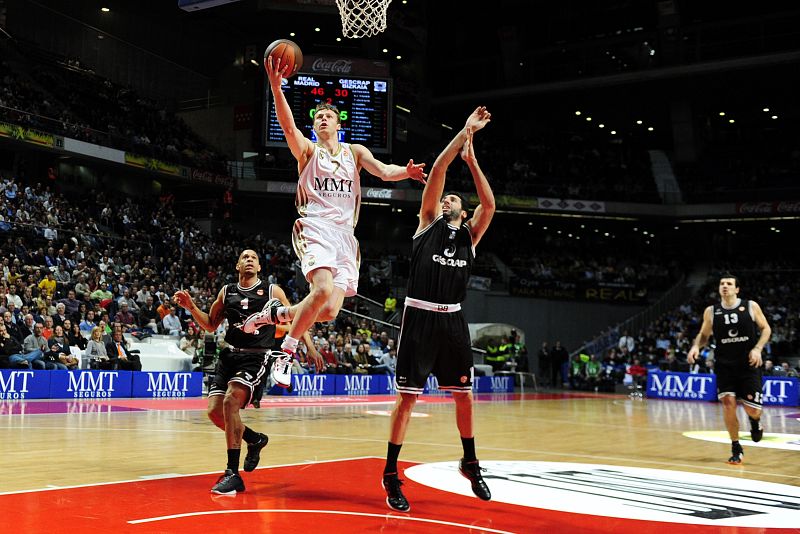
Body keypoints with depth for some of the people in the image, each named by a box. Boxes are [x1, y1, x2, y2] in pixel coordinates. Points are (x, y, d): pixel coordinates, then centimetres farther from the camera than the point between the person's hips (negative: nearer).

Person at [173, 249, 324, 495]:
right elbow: (210, 325, 18)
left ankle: (233, 474, -18)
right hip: (229, 355, 5)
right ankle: (255, 439, 25)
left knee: (230, 402, -25)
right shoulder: (227, 292, 12)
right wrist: (190, 306, 3)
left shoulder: (272, 291, 2)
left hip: (256, 357, -5)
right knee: (214, 411, -5)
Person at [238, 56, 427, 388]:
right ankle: (286, 352, -13)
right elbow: (288, 125, -11)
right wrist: (276, 86, -26)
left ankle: (273, 314, 20)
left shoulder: (355, 152, 18)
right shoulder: (307, 150, 9)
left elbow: (383, 171, 2)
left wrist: (406, 172, -21)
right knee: (323, 290, -30)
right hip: (315, 228, -4)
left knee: (329, 312, -7)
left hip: (344, 234, 4)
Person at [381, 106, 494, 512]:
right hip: (420, 316, -4)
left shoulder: (470, 234, 13)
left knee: (464, 395, 11)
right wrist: (463, 133, -6)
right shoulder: (428, 223, 6)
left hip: (452, 320, 4)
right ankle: (391, 475, 7)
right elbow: (436, 173, -4)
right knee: (407, 397, -3)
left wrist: (471, 159, -3)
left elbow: (489, 205, -4)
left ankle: (470, 464, 30)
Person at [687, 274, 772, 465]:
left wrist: (757, 349, -12)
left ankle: (755, 421, 37)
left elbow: (766, 329, 3)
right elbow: (704, 335, 11)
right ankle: (736, 448, 6)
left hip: (749, 364, -1)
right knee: (728, 402, -11)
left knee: (752, 409, -4)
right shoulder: (711, 311, 1)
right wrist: (696, 346, -10)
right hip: (724, 365, 1)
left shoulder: (751, 306, -3)